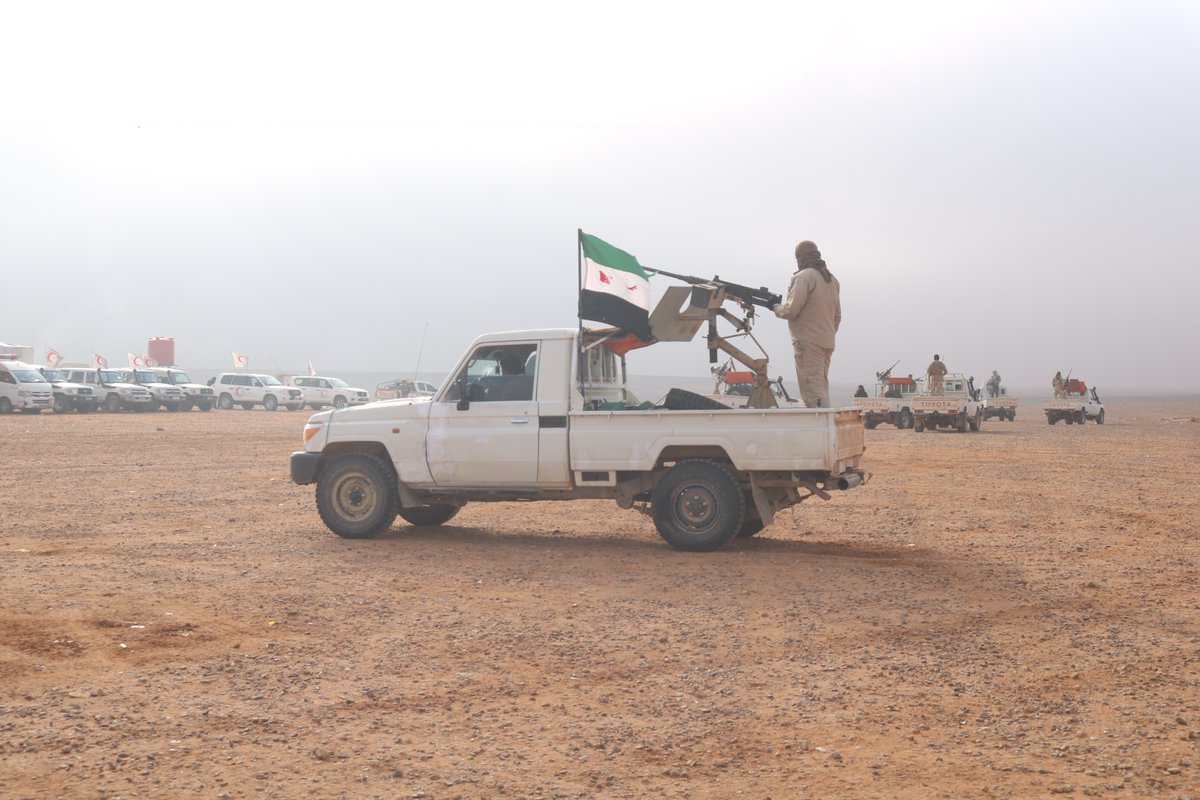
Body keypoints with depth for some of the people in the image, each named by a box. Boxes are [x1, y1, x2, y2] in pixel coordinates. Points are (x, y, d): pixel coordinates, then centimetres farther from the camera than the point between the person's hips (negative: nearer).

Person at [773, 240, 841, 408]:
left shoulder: (803, 277, -9)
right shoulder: (833, 280, 17)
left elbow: (792, 310, -14)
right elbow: (837, 316, 20)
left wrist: (776, 308, 4)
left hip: (808, 343, -8)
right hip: (828, 342, 8)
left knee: (813, 392, -10)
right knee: (821, 389, 12)